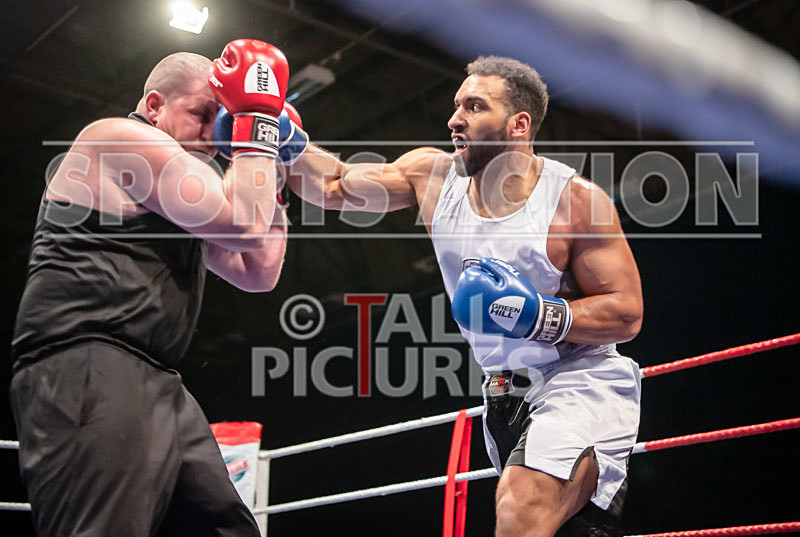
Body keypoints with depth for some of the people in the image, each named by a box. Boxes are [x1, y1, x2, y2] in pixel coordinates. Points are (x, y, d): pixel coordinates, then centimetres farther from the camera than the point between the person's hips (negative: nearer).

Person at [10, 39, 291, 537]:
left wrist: (273, 164, 23)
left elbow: (259, 272, 26)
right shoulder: (121, 137, -2)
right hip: (86, 370, -10)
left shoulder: (179, 188, 27)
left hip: (156, 384, 11)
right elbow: (244, 224, -12)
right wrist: (259, 117, -1)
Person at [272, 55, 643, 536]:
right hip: (506, 397, 6)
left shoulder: (576, 199, -15)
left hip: (582, 382, -6)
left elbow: (627, 314, -13)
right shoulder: (434, 175, 1)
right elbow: (333, 185, 9)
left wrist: (541, 317, -26)